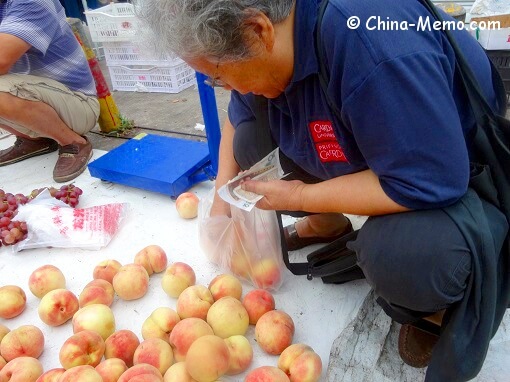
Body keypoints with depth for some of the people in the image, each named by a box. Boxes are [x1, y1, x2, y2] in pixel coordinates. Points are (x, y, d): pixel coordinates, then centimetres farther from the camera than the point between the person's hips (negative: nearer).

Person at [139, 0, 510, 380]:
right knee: (251, 141, -3)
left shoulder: (372, 47, -37)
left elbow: (425, 185, -34)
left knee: (398, 252, -36)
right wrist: (223, 195, 1)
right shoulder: (264, 45, -11)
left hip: (451, 176, -6)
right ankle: (327, 224, 17)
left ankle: (437, 303, 0)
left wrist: (301, 196, -26)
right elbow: (238, 120, 8)